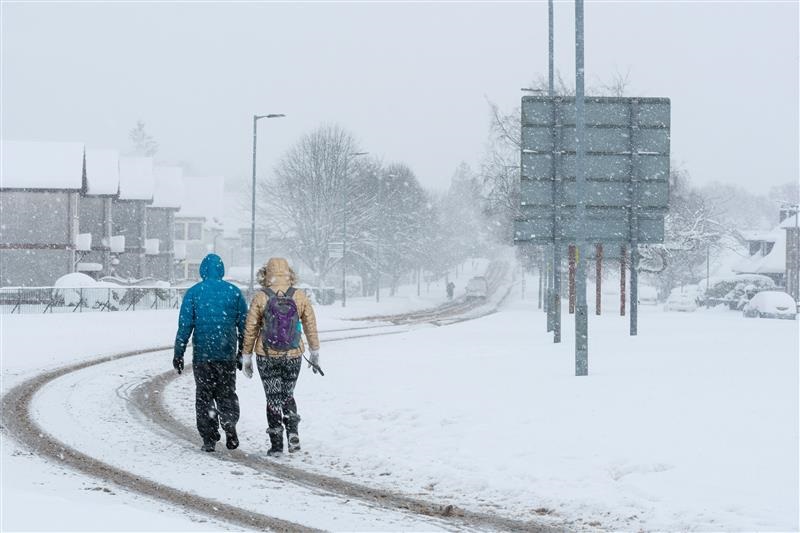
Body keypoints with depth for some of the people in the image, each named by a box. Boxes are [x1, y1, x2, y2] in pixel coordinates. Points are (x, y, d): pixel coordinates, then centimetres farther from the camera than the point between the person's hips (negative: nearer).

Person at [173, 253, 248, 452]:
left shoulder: (193, 293, -3)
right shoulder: (234, 292, 3)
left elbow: (185, 326, -5)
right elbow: (244, 326, 5)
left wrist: (178, 354, 1)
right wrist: (242, 353, 14)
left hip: (202, 354, -1)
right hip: (227, 354, 1)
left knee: (204, 396, 8)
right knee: (227, 393, 12)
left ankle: (209, 438, 3)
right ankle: (229, 423, -15)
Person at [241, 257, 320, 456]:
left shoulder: (260, 298, -7)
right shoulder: (300, 297, -2)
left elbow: (250, 329, -3)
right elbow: (311, 326, 6)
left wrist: (247, 357, 7)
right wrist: (315, 353, 18)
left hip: (267, 357, -2)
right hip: (293, 356, 2)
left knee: (274, 398, 7)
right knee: (288, 395, 19)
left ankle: (276, 444, 5)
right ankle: (292, 432, 0)